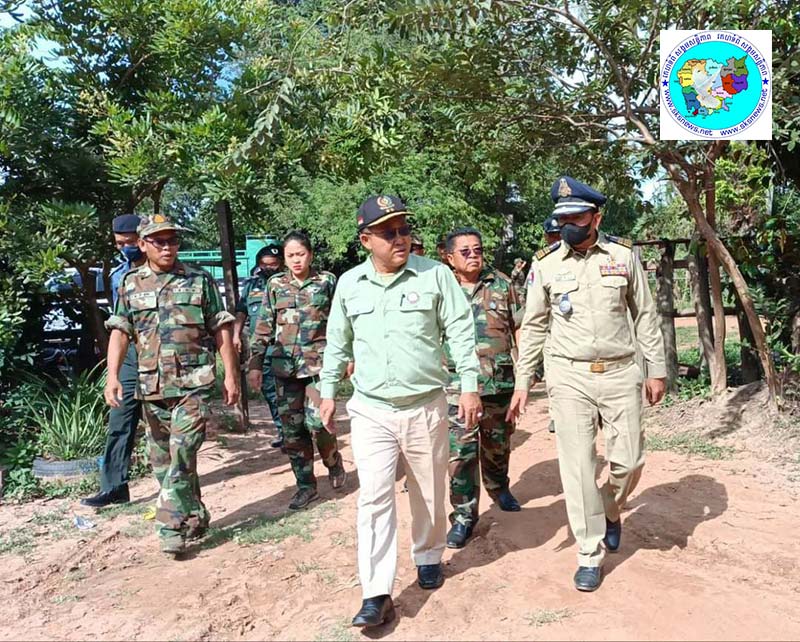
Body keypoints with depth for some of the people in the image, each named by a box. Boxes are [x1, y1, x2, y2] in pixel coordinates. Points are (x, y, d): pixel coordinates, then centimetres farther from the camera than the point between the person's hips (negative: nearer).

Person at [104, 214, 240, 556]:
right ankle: (194, 517, 26)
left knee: (181, 454, -11)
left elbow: (221, 330, 2)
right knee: (162, 460, 11)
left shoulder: (199, 279, 2)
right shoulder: (130, 284, 8)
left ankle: (173, 527, 0)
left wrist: (231, 375, -2)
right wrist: (112, 376, -10)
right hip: (152, 386, 4)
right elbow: (119, 332, 3)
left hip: (193, 383, -3)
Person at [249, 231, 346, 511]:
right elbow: (263, 327, 8)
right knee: (292, 427, 6)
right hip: (285, 365, 3)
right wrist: (255, 362, 3)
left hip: (319, 362, -3)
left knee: (317, 420, -10)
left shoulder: (327, 281, 2)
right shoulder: (275, 285, 7)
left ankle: (333, 461, 23)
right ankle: (306, 485, 20)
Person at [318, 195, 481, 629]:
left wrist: (469, 386, -8)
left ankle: (428, 557, 40)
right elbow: (337, 343, 13)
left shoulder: (435, 275, -4)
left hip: (426, 407, -1)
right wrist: (328, 392, 14)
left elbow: (460, 332, -4)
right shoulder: (348, 283, 4)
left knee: (429, 493, 14)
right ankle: (377, 595, 6)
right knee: (374, 498, -2)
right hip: (369, 411, 1)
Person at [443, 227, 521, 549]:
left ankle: (498, 488, 45)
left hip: (500, 380, 2)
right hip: (457, 383, -2)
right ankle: (463, 515, 10)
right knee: (461, 451, -4)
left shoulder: (501, 283, 5)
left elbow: (519, 327, 9)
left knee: (498, 443, 19)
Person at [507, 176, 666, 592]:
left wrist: (656, 370, 6)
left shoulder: (623, 255, 2)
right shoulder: (545, 263, 0)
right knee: (577, 466, 0)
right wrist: (522, 382, 1)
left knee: (628, 460, 4)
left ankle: (611, 512, 37)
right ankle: (590, 555, 14)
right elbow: (533, 327, 4)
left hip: (620, 372, 1)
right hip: (569, 376, -1)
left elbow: (645, 316, 8)